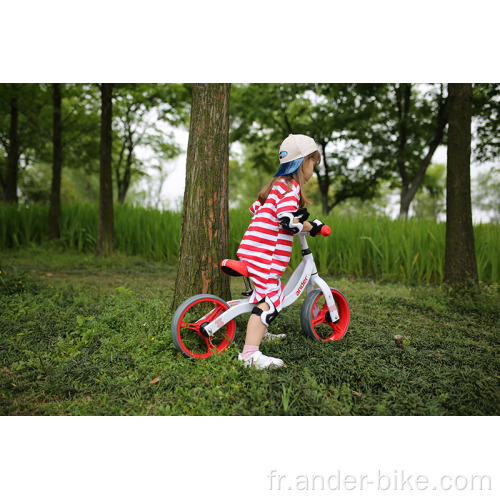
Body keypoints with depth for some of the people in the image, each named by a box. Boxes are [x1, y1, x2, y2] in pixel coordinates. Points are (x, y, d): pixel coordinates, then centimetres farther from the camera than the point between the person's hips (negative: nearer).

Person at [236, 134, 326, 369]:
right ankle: (250, 353, -19)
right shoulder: (291, 186, -11)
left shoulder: (277, 183, 20)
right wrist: (312, 226, -10)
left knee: (271, 290, 25)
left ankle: (260, 333, 40)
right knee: (269, 300, -14)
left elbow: (254, 209, 28)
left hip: (252, 248, 11)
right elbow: (287, 221, -24)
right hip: (264, 253, -11)